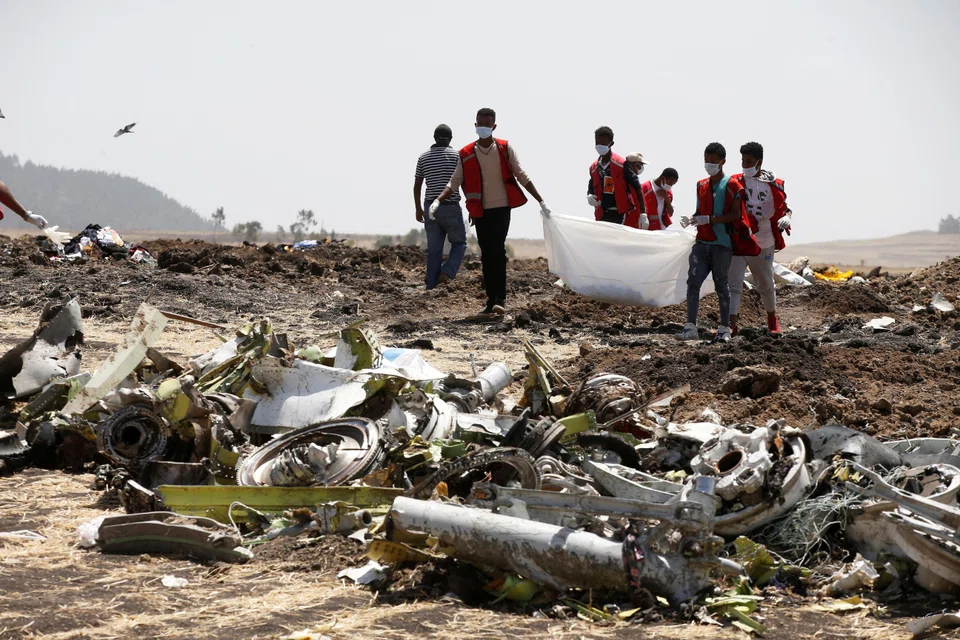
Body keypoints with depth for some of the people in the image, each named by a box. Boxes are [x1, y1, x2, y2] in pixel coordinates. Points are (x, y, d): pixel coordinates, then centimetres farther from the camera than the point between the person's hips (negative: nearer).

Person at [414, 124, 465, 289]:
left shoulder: (423, 158, 6)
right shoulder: (456, 156, -4)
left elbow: (417, 186, 8)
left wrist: (418, 209, 17)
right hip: (451, 208, -3)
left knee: (434, 250, 7)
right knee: (459, 243, 12)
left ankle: (432, 287, 4)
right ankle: (447, 273, -11)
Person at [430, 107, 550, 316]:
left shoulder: (505, 149, -1)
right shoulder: (466, 154, 1)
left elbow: (522, 177, 3)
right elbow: (454, 182, 3)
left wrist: (541, 201, 0)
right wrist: (438, 200, -14)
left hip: (501, 208, -2)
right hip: (480, 212, 2)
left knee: (497, 251, -16)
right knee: (486, 256, 5)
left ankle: (499, 299, -16)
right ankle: (491, 301, 10)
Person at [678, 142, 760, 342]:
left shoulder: (731, 186, -3)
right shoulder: (701, 186, 15)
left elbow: (735, 215, -10)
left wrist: (709, 219, -19)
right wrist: (691, 220, 0)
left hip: (722, 243, -5)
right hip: (702, 242, 5)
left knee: (722, 285, 2)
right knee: (693, 281, -9)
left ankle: (724, 329, 10)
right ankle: (690, 326, -12)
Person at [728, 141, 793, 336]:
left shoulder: (773, 184, 0)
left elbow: (785, 207, 9)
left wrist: (786, 218, -14)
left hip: (763, 243, 1)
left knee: (766, 284, 16)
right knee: (733, 282, -12)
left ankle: (772, 320, 35)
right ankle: (732, 323, -14)